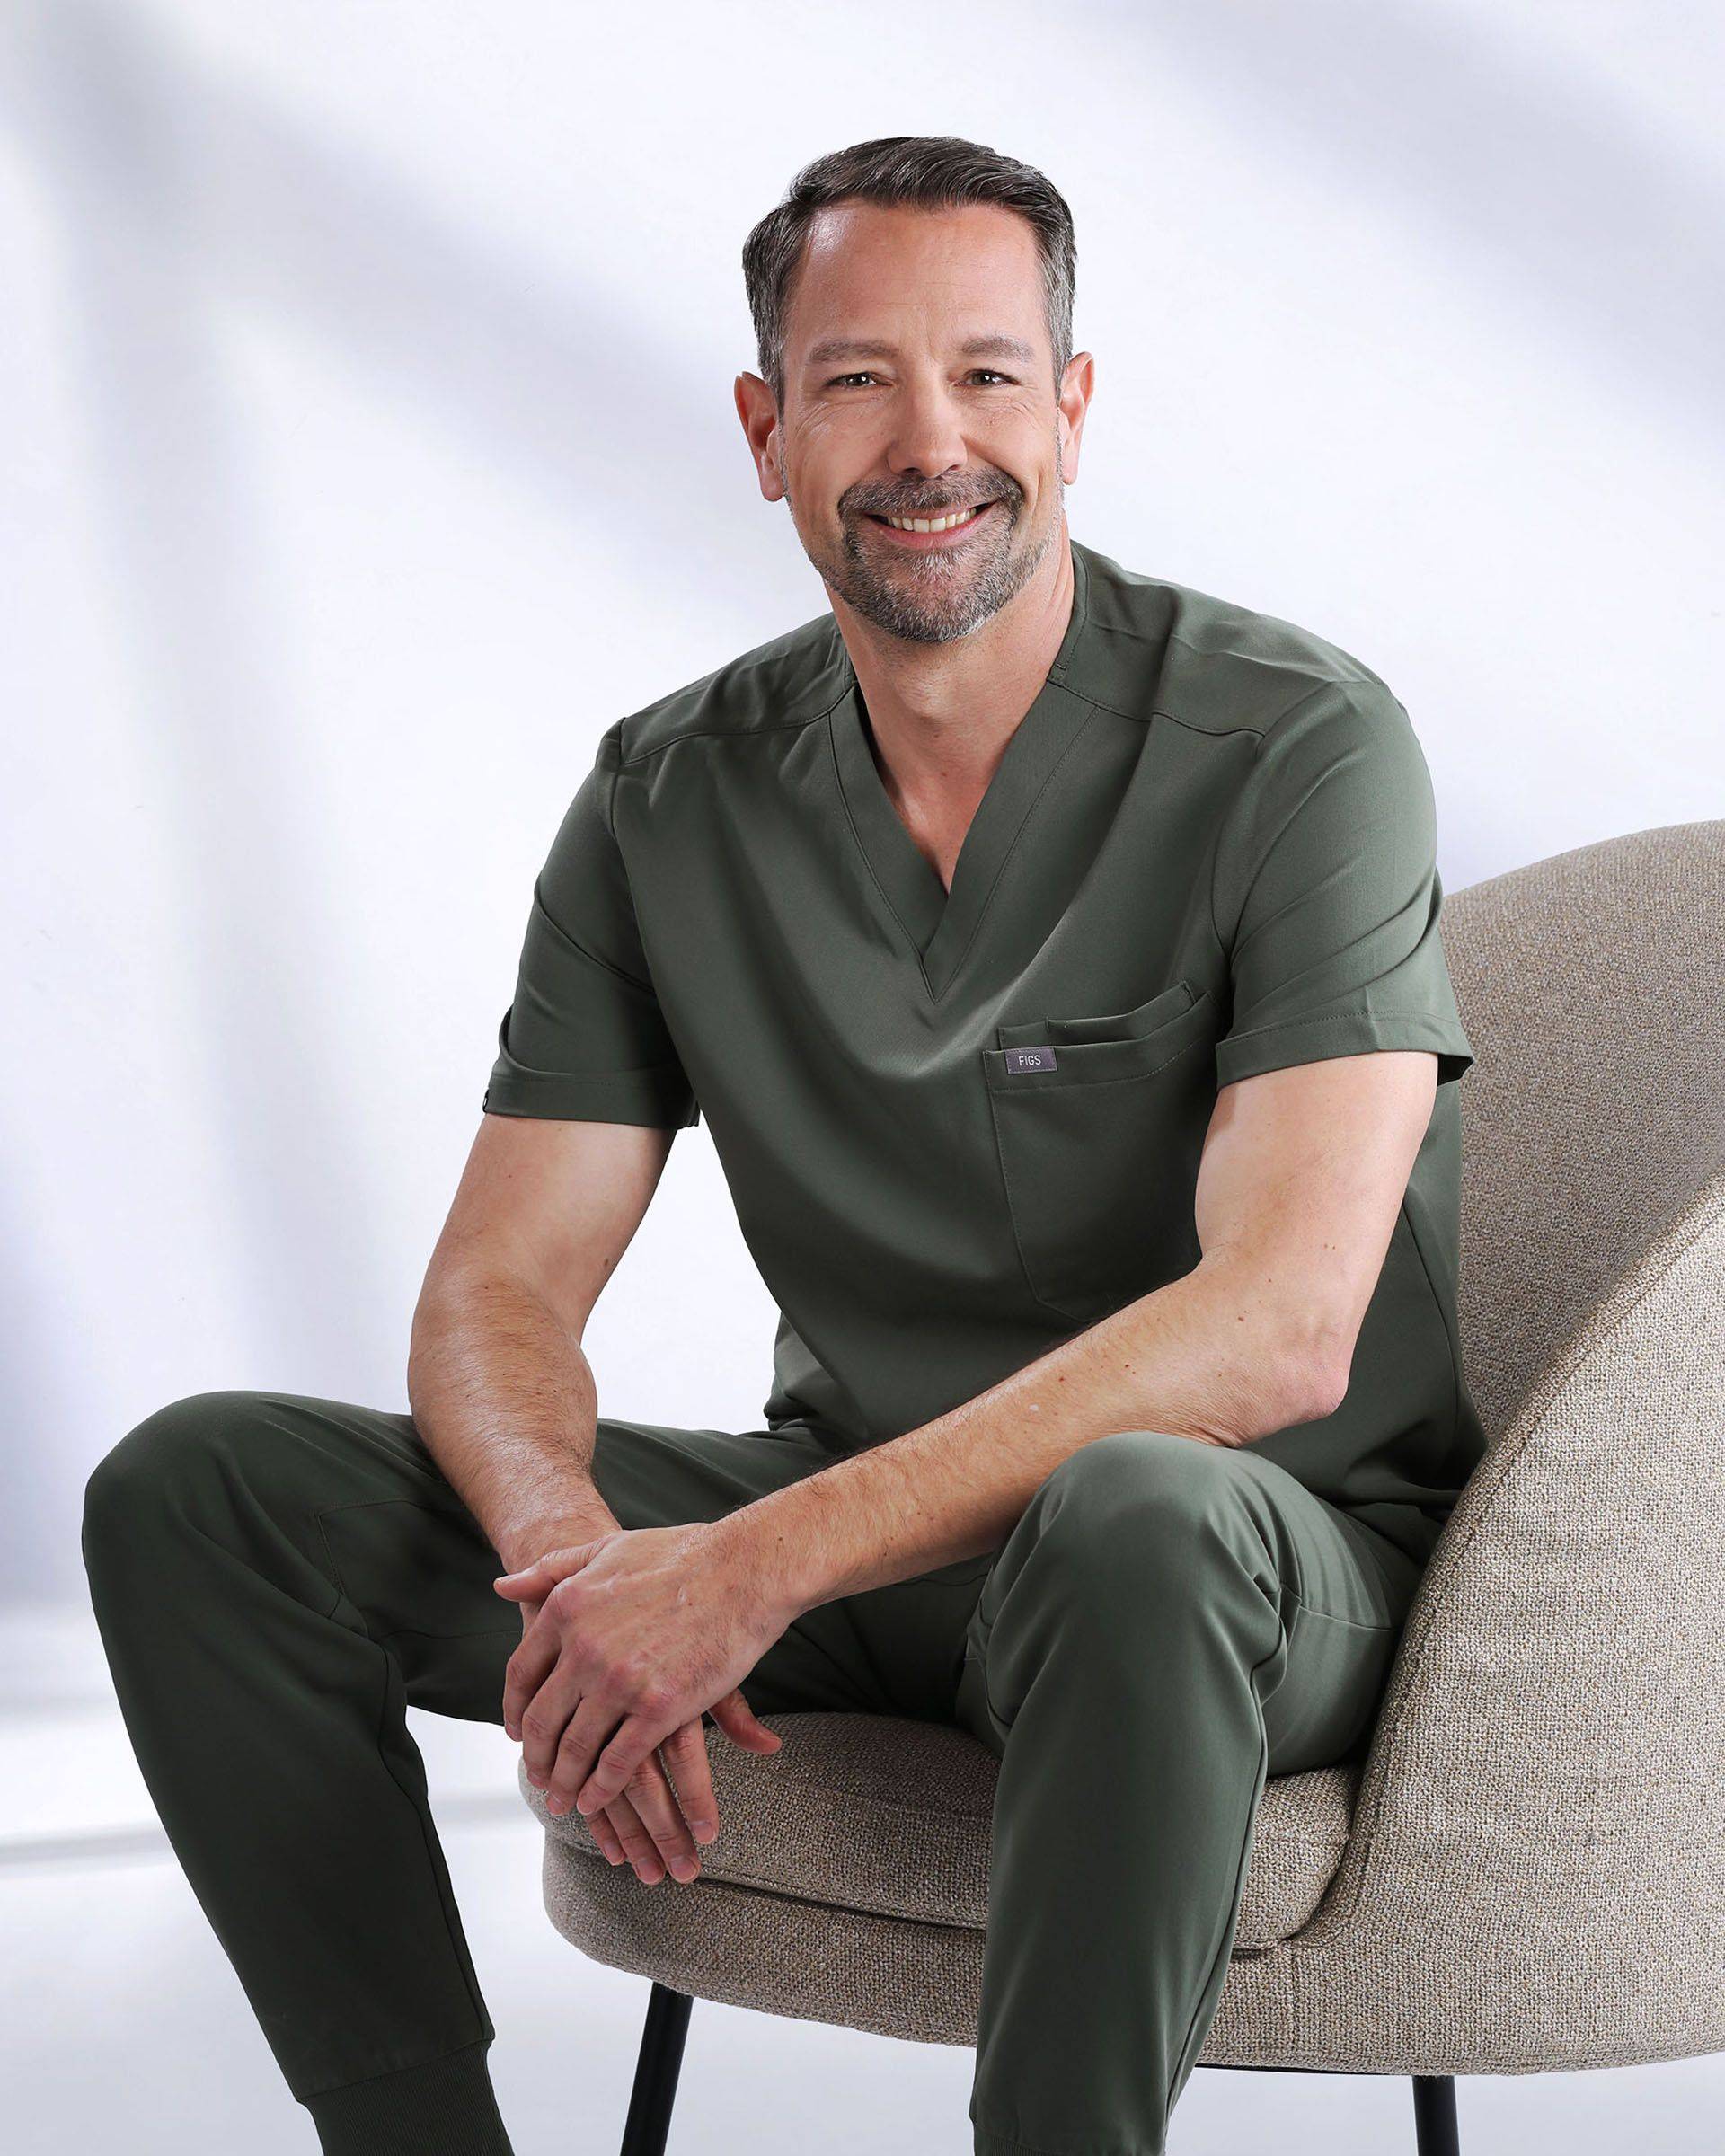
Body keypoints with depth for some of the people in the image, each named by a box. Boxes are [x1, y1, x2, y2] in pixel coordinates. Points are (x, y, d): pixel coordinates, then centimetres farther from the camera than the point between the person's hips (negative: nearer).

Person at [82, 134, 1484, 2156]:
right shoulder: (667, 799, 1)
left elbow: (1279, 1326, -25)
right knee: (197, 1489, -10)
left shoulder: (1300, 743, -14)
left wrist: (758, 1563, -31)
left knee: (1133, 1523, -42)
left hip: (1274, 1554, -5)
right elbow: (492, 1299, -1)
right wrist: (575, 1558, -25)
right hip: (854, 1529, 5)